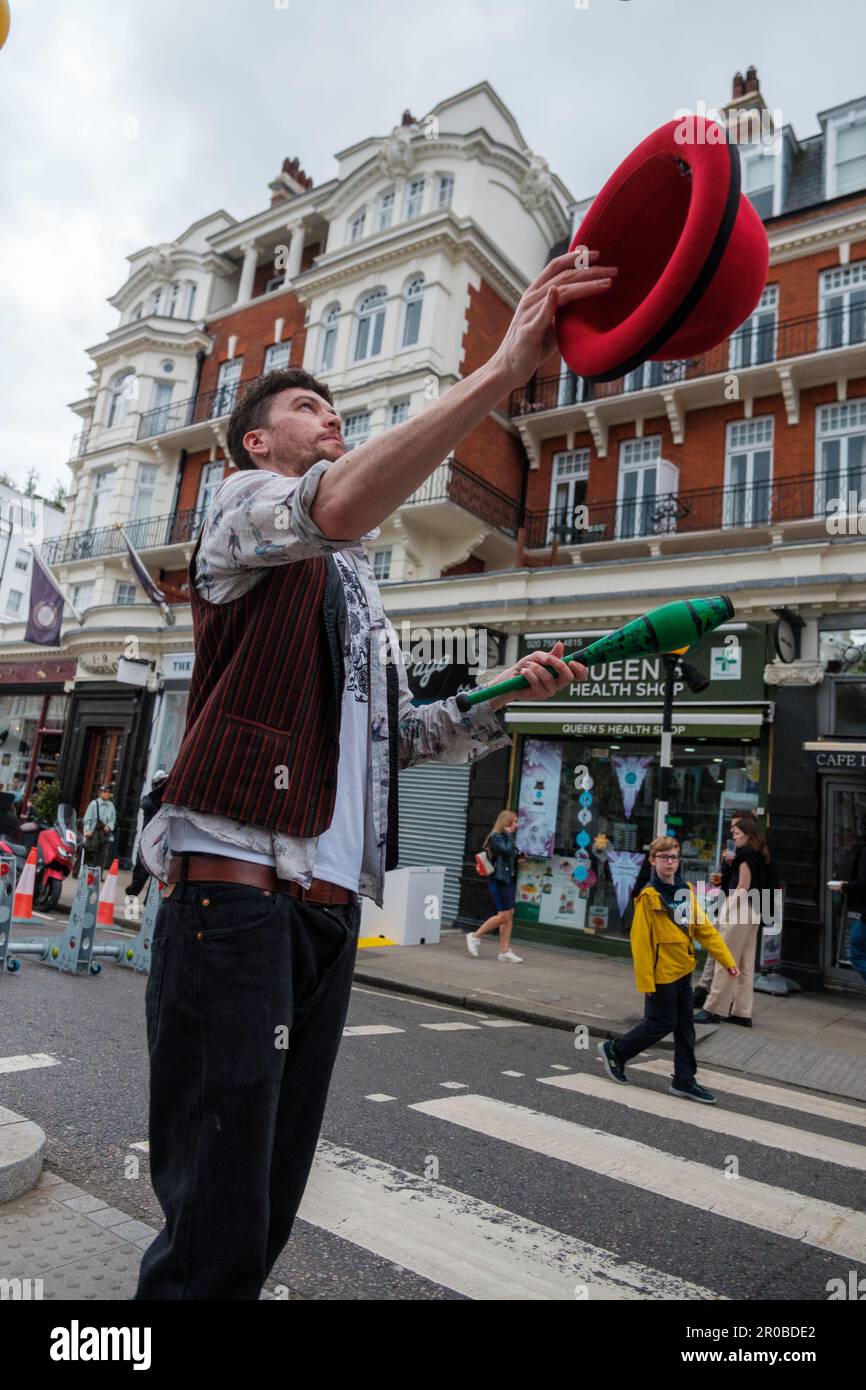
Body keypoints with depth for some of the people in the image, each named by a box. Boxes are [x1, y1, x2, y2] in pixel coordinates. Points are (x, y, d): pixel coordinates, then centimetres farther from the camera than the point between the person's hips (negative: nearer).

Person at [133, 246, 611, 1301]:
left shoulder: (354, 584, 27)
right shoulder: (242, 506, 4)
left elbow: (396, 732, 22)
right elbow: (335, 508, -21)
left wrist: (501, 698, 6)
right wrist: (505, 368, -25)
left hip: (328, 903, 8)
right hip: (235, 885, -7)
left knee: (270, 1203, 11)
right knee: (217, 1226, -6)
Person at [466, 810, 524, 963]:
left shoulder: (506, 837, 16)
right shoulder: (496, 837, -12)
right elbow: (507, 850, -27)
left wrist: (519, 856, 5)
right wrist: (509, 834, -15)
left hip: (509, 879, 9)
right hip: (499, 880, -9)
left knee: (510, 915, 6)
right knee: (503, 916, -8)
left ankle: (504, 951, 9)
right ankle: (475, 936, 6)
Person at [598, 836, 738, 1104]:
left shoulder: (687, 891, 4)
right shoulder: (649, 896, -17)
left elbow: (704, 928, 8)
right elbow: (640, 940, -16)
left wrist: (726, 959, 4)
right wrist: (645, 980, -17)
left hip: (683, 969, 7)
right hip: (661, 972, -7)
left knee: (685, 1026, 13)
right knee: (661, 1024, 2)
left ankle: (684, 1080, 26)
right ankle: (614, 1050, 21)